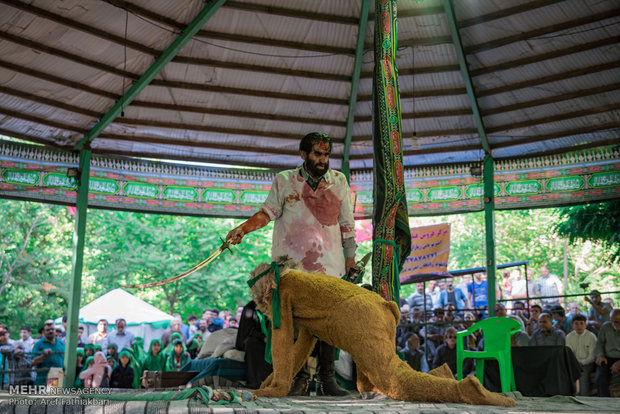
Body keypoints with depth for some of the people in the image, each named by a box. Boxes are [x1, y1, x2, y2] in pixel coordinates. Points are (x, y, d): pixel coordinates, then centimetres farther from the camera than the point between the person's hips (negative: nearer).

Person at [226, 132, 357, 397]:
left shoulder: (339, 181, 11)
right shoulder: (284, 181, 7)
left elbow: (346, 223, 14)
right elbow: (268, 211, 4)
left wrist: (350, 255, 12)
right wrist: (243, 228, -12)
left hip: (329, 266, 1)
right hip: (293, 264, -1)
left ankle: (327, 379, 11)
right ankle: (301, 378, 8)